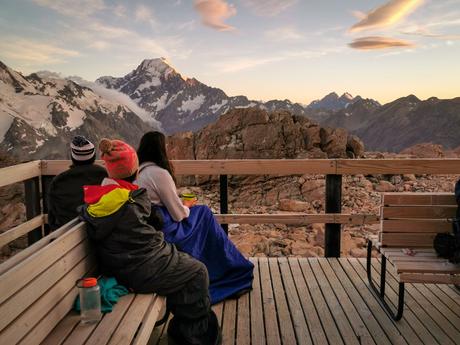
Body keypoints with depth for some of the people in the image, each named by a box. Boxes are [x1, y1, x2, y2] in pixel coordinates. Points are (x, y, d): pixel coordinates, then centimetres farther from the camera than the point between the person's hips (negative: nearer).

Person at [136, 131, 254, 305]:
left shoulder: (138, 172, 5)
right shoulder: (159, 173, -21)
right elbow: (178, 214, -16)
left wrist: (181, 204, 11)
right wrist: (187, 206, 4)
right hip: (164, 231, -8)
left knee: (203, 212, 19)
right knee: (204, 213, 10)